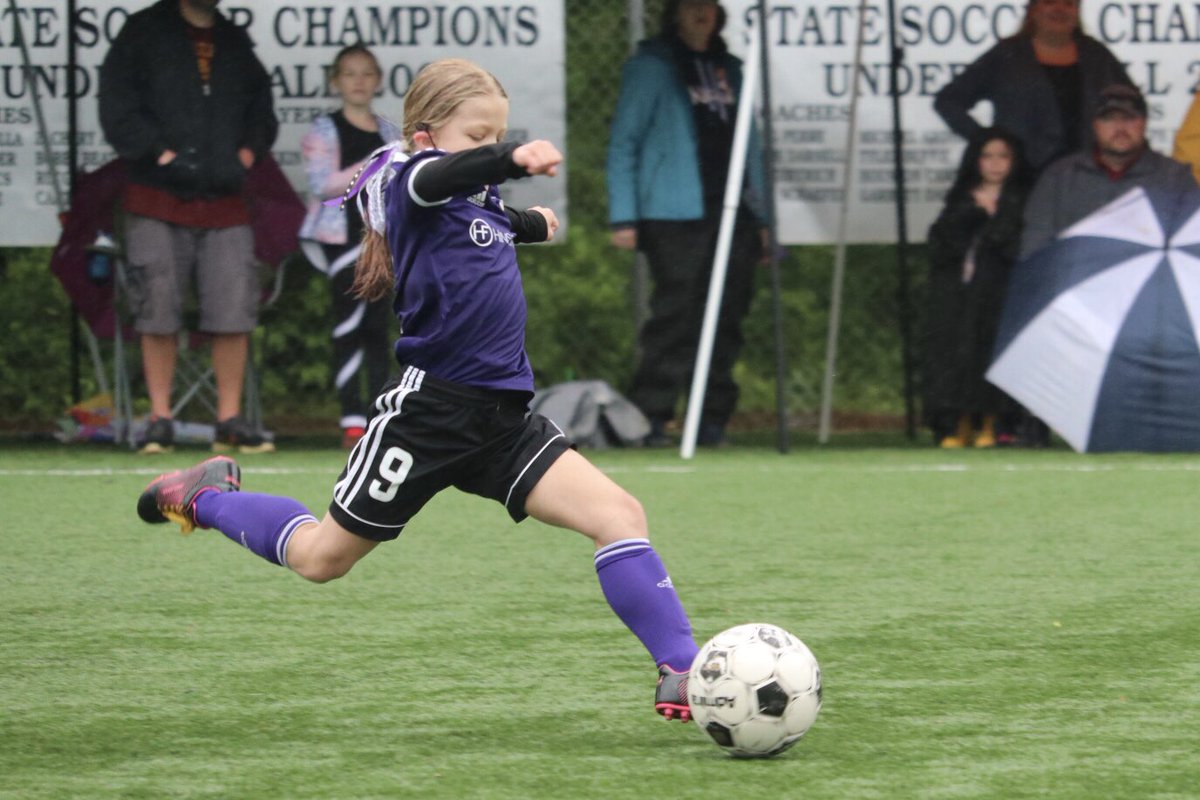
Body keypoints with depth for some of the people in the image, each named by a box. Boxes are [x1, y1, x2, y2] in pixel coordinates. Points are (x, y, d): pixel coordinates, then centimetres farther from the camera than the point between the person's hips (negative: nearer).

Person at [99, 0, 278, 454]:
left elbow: (261, 110, 23)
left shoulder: (236, 43, 16)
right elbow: (118, 109, -5)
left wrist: (247, 153, 4)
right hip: (157, 201, -3)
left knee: (235, 312, -2)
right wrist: (161, 154, -13)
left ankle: (230, 420, 5)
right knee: (157, 313, -1)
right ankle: (160, 420, 6)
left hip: (225, 205, 4)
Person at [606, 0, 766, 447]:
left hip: (733, 210, 6)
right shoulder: (651, 66, 3)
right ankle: (648, 418, -9)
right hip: (676, 213, -5)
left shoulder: (729, 69, 20)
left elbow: (750, 144, 23)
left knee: (726, 319, 2)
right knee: (676, 317, -12)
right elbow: (623, 142, 0)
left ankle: (714, 419, 7)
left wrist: (761, 215, 15)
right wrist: (623, 216, -7)